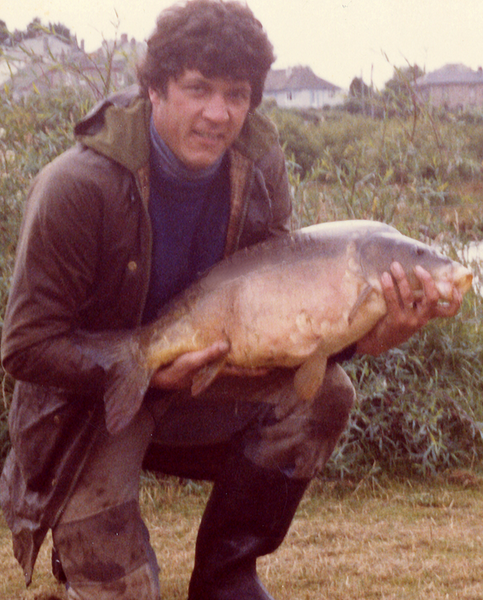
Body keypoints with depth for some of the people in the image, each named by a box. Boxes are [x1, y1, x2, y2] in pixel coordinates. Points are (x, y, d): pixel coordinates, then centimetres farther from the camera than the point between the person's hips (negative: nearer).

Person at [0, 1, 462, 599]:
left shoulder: (259, 168, -9)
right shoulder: (77, 187, -25)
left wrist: (360, 336, -29)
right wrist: (147, 372, -29)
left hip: (197, 387, 5)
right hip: (85, 401, -4)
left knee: (320, 393, -18)